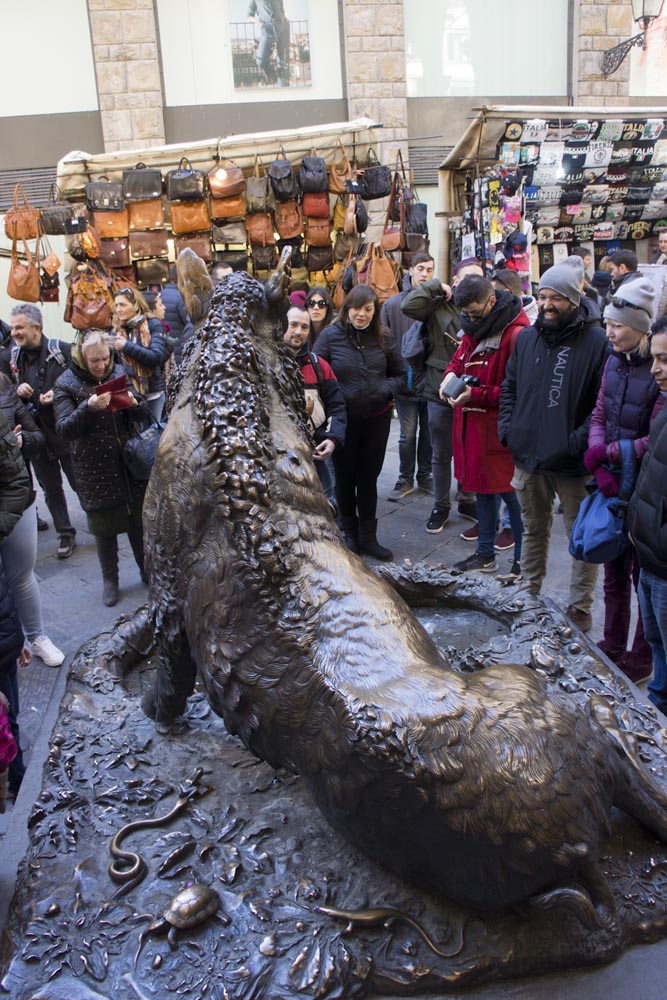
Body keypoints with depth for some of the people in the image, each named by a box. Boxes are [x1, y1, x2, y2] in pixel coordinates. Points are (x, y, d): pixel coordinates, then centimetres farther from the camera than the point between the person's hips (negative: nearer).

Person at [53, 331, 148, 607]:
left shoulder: (119, 373, 3)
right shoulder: (67, 384, -5)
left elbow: (141, 416, 6)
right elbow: (64, 429, -13)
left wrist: (133, 404, -17)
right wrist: (89, 407, -29)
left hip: (129, 461, 3)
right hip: (95, 468, -2)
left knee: (139, 519, 12)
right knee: (105, 526, 8)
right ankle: (109, 580, 27)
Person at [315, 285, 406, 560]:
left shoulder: (384, 338, 1)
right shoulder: (330, 336, -7)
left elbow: (400, 373, 8)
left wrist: (386, 389, -10)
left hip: (377, 419, 2)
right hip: (344, 419, -2)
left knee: (368, 477, 10)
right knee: (345, 477, 12)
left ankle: (367, 537, 22)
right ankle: (350, 532, 30)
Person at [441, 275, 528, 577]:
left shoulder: (516, 334, -18)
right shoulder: (473, 331, 10)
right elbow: (459, 359, 22)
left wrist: (476, 395, -23)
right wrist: (451, 375, -1)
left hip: (501, 428, -9)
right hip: (471, 425, 9)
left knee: (510, 493, 1)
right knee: (482, 488, 18)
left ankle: (523, 560, 16)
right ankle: (485, 553, 33)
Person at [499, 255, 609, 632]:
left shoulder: (597, 341, -11)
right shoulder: (527, 337, 7)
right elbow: (510, 386, 16)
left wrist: (581, 440, -19)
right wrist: (508, 427, 4)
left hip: (573, 464, -5)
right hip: (528, 456, 5)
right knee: (534, 528, 21)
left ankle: (580, 608, 21)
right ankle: (529, 592, 37)